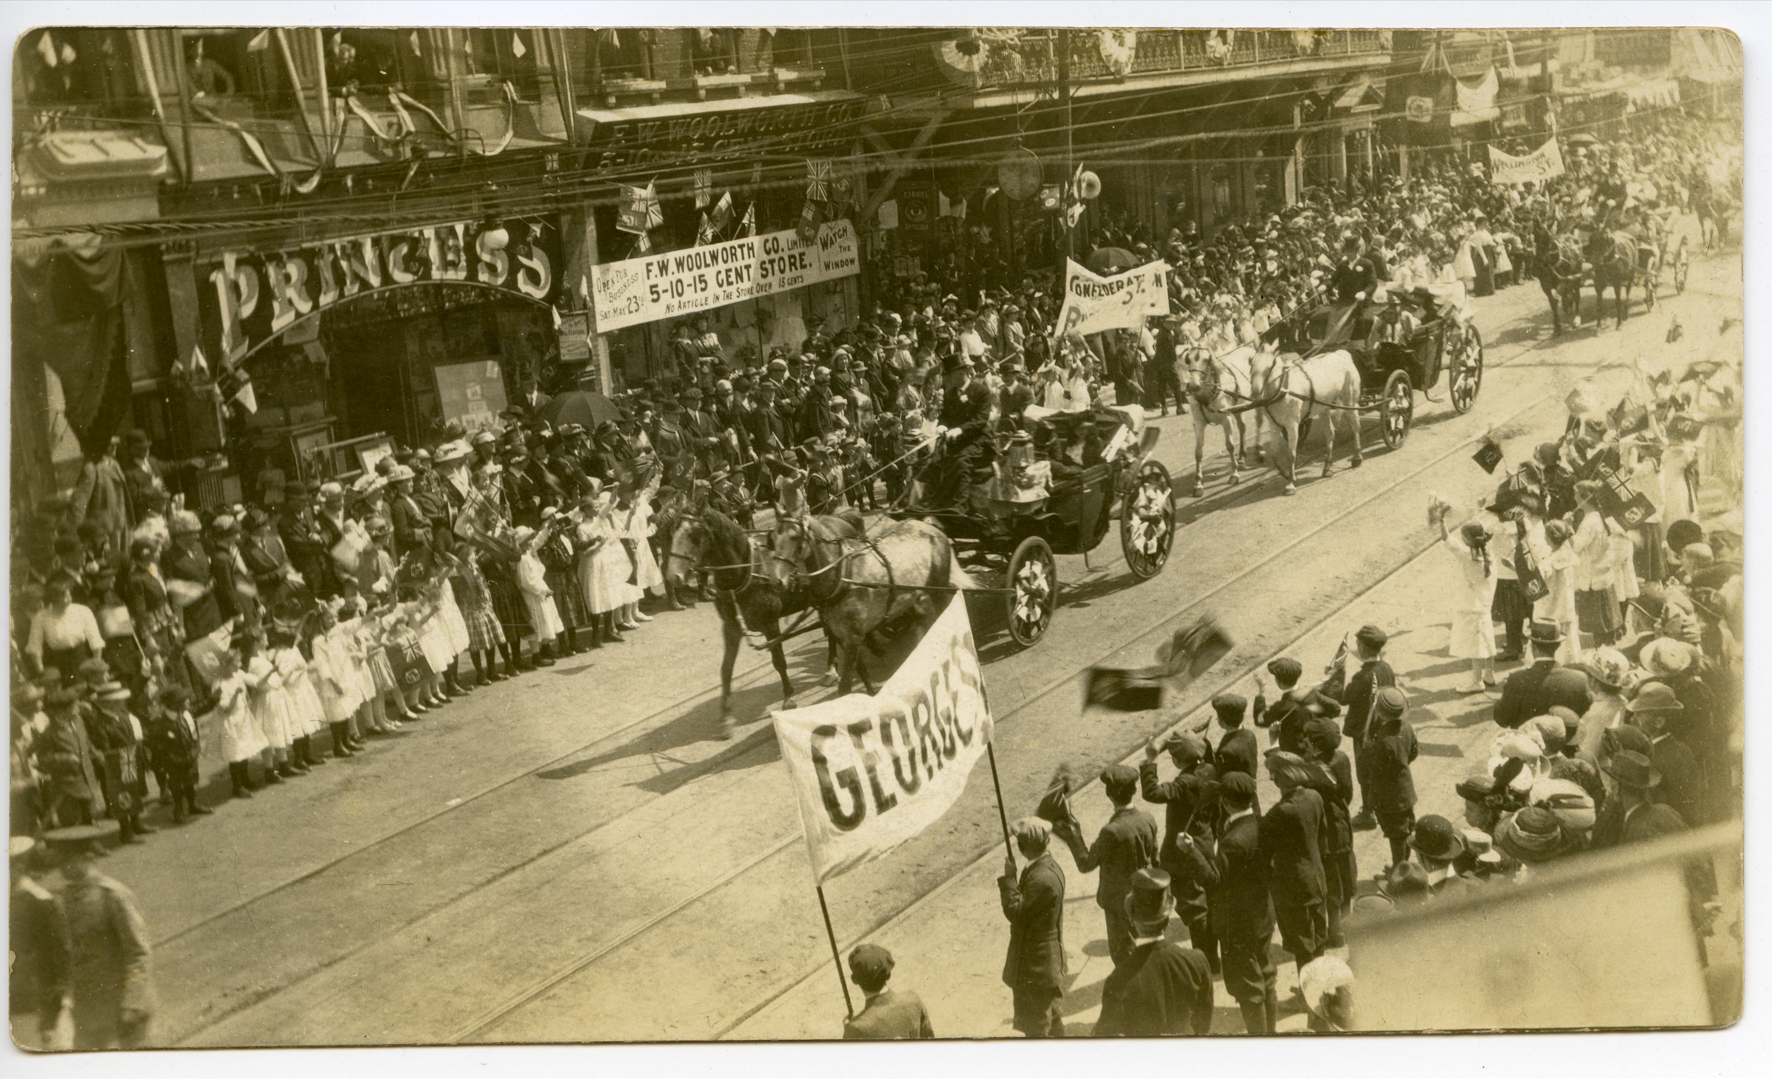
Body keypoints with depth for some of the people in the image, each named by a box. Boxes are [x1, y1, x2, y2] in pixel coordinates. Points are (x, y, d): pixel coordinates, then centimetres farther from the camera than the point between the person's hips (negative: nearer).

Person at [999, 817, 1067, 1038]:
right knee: (1048, 1011, 27)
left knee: (1036, 1023, 5)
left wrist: (1009, 878, -22)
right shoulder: (1049, 865, 3)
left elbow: (1015, 912, -26)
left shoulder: (1042, 878, -30)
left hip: (1036, 963, -10)